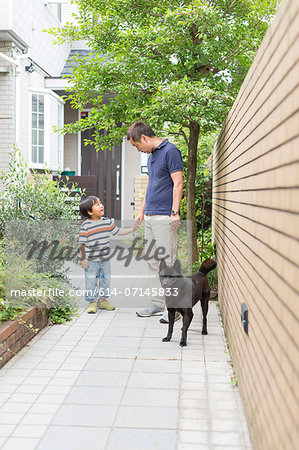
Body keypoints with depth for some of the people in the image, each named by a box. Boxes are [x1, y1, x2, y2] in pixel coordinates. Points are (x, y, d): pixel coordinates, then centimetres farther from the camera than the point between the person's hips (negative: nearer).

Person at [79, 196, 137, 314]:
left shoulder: (107, 222, 3)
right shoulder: (85, 226, -13)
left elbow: (118, 232, 14)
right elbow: (82, 243, -11)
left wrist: (131, 229, 4)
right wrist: (83, 259, -14)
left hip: (105, 259, 6)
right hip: (91, 260, -5)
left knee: (106, 279, 12)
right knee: (91, 281, 0)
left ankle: (103, 300, 28)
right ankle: (92, 302, 14)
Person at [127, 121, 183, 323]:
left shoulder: (171, 151, -8)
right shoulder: (151, 156, 19)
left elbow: (178, 183, -14)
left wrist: (175, 212, -20)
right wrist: (142, 211, 26)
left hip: (165, 217, -9)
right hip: (150, 217, 9)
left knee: (167, 263, -8)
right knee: (154, 263, 10)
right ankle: (158, 303, 17)